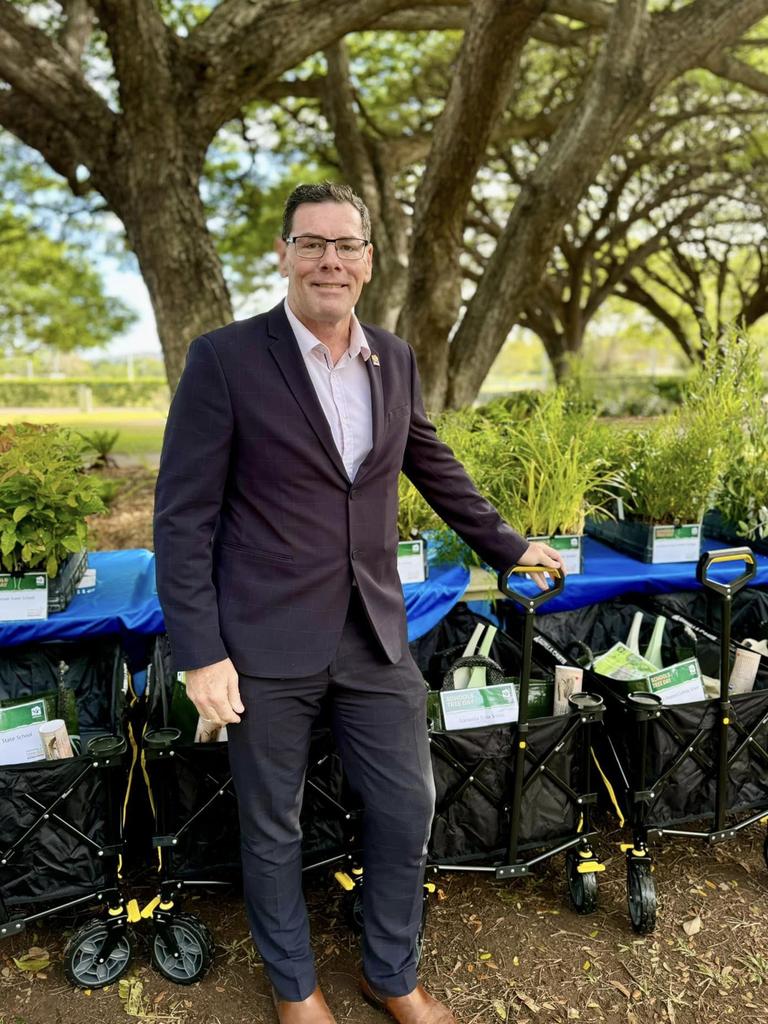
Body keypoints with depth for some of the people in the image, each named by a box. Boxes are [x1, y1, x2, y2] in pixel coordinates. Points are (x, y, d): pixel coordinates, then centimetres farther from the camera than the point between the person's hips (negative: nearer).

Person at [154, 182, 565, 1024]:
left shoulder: (395, 361, 6)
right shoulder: (224, 358, -9)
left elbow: (436, 469, 19)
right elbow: (183, 517, -9)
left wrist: (508, 548, 25)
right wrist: (201, 654, -12)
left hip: (375, 635, 5)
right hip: (267, 642, -4)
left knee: (407, 813, 13)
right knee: (272, 829, 14)